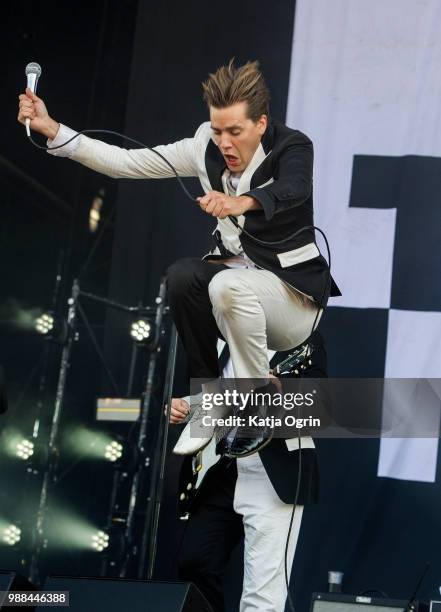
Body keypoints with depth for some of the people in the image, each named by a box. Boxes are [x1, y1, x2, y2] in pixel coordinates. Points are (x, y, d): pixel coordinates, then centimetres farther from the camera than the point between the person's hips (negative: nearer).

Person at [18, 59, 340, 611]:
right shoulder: (207, 149, 1)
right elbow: (127, 162, 0)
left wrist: (242, 202, -58)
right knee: (183, 276, -27)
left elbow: (290, 191, -36)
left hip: (294, 300, -5)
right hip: (234, 291, 5)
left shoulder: (293, 150, -13)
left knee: (228, 285, -36)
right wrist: (53, 131, -10)